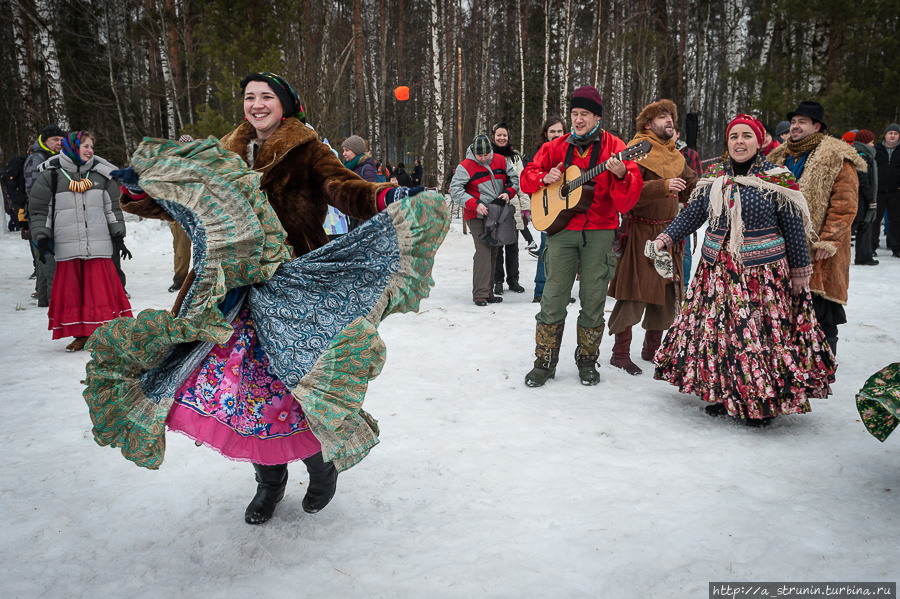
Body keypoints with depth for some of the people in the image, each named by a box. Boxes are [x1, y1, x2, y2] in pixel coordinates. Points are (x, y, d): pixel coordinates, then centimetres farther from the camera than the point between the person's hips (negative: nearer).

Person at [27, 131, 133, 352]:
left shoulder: (100, 174, 10)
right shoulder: (51, 175, 4)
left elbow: (112, 208, 15)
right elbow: (38, 210, 7)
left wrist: (118, 237, 10)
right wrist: (42, 240, 1)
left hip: (99, 246, 1)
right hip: (67, 247, -1)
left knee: (102, 288, 0)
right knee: (72, 291, 3)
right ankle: (81, 334, 12)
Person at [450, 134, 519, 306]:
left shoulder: (500, 161, 5)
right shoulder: (466, 166, -10)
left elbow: (514, 178, 14)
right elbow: (455, 190, -15)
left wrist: (508, 193, -7)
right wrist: (475, 205, -24)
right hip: (477, 215, -6)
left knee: (493, 251, 9)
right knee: (483, 250, -16)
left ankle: (488, 292, 18)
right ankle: (480, 294, -14)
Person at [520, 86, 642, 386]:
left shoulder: (613, 147, 0)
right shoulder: (556, 147, 8)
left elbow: (628, 200, -9)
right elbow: (528, 176, 15)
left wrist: (621, 175, -30)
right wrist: (545, 178, -6)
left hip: (599, 232, -1)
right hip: (560, 229, 1)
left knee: (593, 301, 5)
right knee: (553, 300, 0)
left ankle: (587, 361, 22)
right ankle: (545, 362, 12)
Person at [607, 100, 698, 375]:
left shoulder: (674, 154, 17)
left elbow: (693, 186, 21)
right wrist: (664, 185, -30)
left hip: (668, 232, 8)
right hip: (641, 232, -8)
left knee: (668, 292, 10)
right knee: (635, 293, -8)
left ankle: (652, 348, 25)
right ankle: (620, 352, 4)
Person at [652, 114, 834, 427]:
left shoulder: (777, 179, -4)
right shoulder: (713, 177, 7)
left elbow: (794, 229, -1)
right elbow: (691, 214, 8)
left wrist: (799, 273, -1)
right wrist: (665, 239, -7)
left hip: (763, 272, -4)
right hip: (717, 270, 4)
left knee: (762, 332, -2)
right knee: (717, 330, 6)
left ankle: (763, 403, 13)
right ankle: (724, 394, 23)